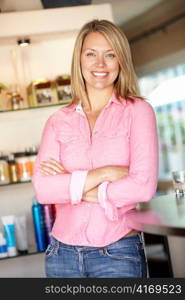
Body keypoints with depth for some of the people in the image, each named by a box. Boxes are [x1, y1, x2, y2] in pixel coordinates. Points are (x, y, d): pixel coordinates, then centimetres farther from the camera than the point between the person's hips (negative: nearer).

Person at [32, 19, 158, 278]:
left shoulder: (137, 111, -1)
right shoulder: (59, 121, 6)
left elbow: (144, 186, -13)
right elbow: (41, 188, -6)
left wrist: (69, 184, -7)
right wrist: (102, 173, -16)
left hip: (118, 253, -2)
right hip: (62, 253, 3)